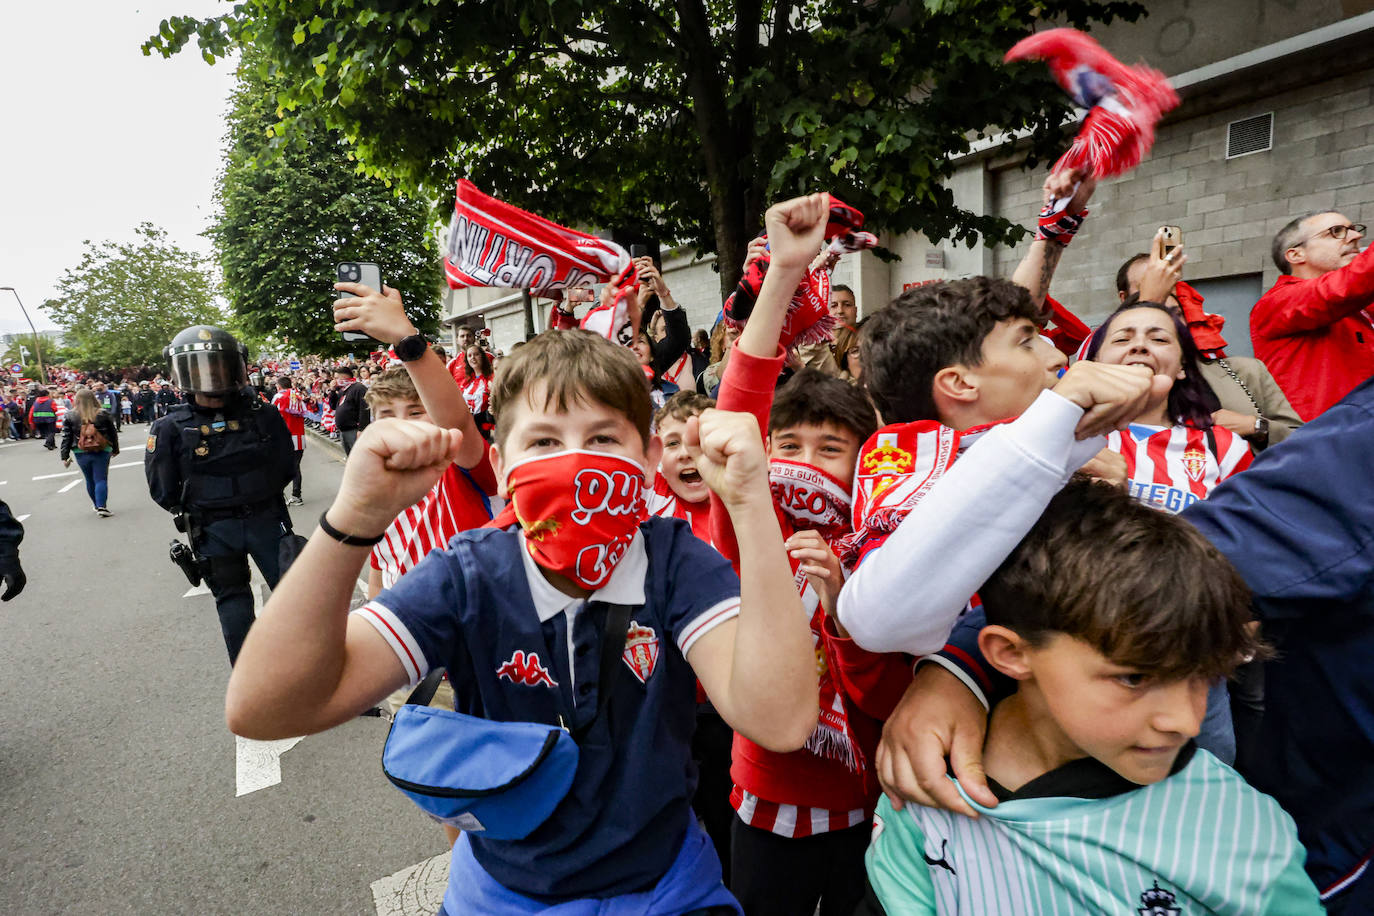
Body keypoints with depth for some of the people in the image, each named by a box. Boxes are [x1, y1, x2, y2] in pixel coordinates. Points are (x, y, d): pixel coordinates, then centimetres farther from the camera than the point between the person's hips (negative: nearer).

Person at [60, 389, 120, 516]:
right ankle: (101, 507, -10)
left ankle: (97, 505, 25)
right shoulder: (103, 414, -3)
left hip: (81, 453, 1)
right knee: (101, 479, 0)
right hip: (102, 452, -1)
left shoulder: (70, 416, -1)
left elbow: (66, 437, 0)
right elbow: (113, 433, 5)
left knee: (89, 480, 15)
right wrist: (115, 449, 18)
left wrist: (65, 456, 5)